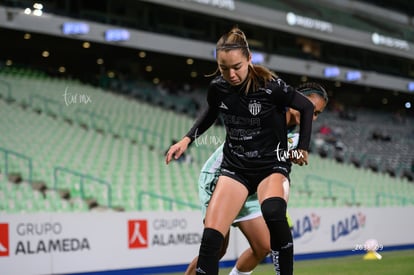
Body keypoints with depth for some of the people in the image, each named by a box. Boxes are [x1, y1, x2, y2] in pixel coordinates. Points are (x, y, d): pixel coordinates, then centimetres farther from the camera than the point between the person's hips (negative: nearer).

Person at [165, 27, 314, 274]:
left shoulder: (271, 86, -18)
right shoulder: (218, 88, -6)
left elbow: (307, 107, -2)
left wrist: (302, 148, 0)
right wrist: (187, 139, 6)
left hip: (272, 165, -3)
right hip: (235, 167, 3)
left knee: (273, 214, -36)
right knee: (211, 237, -13)